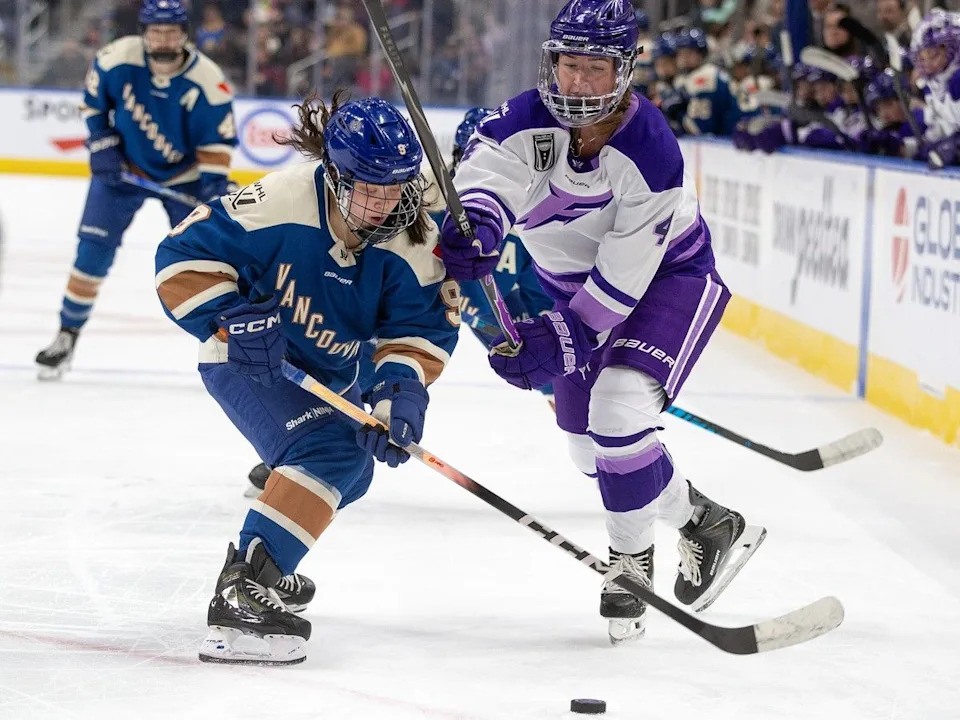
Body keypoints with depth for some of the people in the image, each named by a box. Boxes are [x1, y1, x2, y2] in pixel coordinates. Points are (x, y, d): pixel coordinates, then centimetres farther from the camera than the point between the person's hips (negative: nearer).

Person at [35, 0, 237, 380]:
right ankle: (67, 336, 6)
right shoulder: (116, 59, -23)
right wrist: (102, 146, -9)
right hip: (123, 166, 1)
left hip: (184, 174, -1)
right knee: (94, 249, -5)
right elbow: (93, 101, -3)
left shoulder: (207, 82, -26)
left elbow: (216, 144, -20)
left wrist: (214, 189, -30)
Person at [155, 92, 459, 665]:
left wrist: (401, 389, -33)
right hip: (248, 359, -8)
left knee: (350, 474, 25)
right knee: (327, 452, -29)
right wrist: (232, 318, -38)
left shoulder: (416, 240, -16)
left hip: (330, 372, 8)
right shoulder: (279, 203, -31)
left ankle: (264, 559, 50)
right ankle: (242, 592, -36)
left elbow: (422, 327, -15)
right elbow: (183, 257, -26)